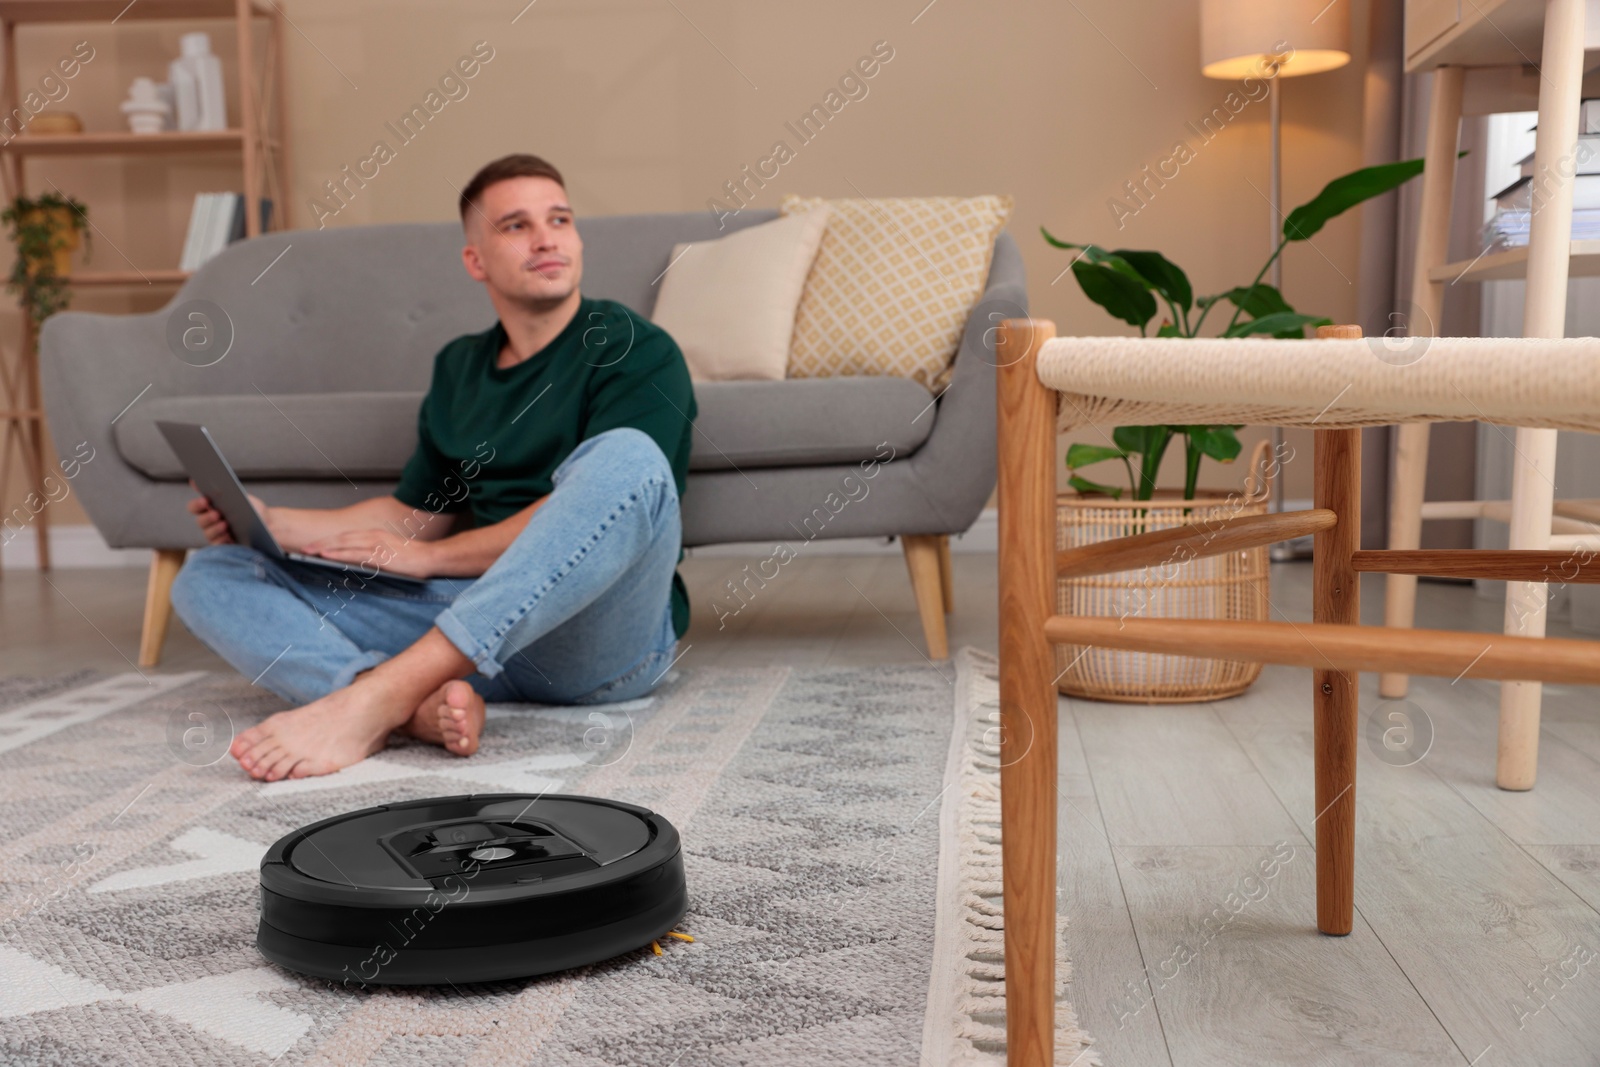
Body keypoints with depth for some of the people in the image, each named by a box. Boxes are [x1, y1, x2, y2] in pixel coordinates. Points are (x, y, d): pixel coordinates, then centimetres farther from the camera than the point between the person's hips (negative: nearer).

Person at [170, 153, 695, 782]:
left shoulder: (634, 350, 0)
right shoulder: (459, 369, 20)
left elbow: (586, 508, -11)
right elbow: (414, 515, 22)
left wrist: (432, 557, -5)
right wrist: (267, 522, 9)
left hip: (600, 634, -5)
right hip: (479, 617, 6)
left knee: (627, 456, -35)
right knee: (209, 577, -2)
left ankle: (376, 699, -37)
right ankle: (419, 708, -33)